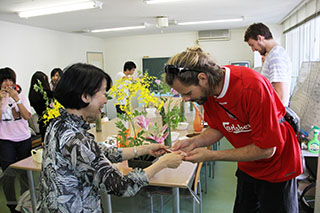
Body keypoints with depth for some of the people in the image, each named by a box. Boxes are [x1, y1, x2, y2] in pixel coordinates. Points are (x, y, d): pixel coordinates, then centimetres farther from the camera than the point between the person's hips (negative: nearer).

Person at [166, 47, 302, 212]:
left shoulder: (253, 86, -34)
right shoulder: (208, 88, -13)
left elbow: (266, 149, -27)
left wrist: (211, 156, -27)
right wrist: (193, 142, -20)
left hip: (277, 167, -5)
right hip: (247, 167, 6)